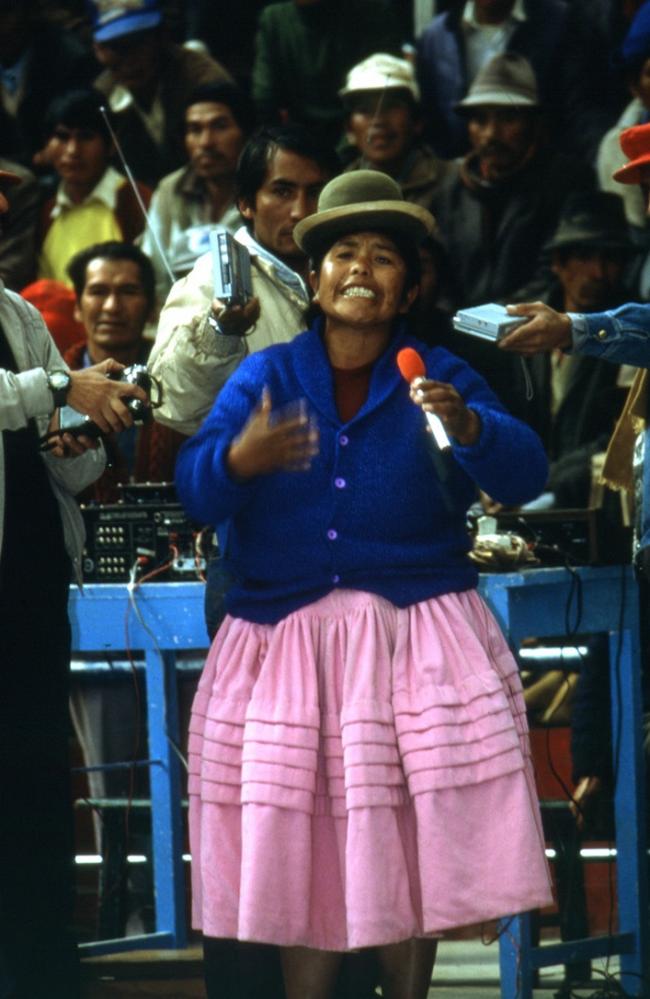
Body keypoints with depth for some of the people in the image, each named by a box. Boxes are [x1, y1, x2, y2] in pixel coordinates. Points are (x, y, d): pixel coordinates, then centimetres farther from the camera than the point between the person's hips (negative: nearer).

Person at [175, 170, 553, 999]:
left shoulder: (438, 378, 6)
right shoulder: (264, 377, 7)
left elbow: (522, 476, -7)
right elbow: (195, 490, -5)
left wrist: (467, 425, -28)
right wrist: (240, 459, -28)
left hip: (415, 636, 0)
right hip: (286, 638, 0)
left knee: (413, 838, -6)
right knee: (300, 845, -4)